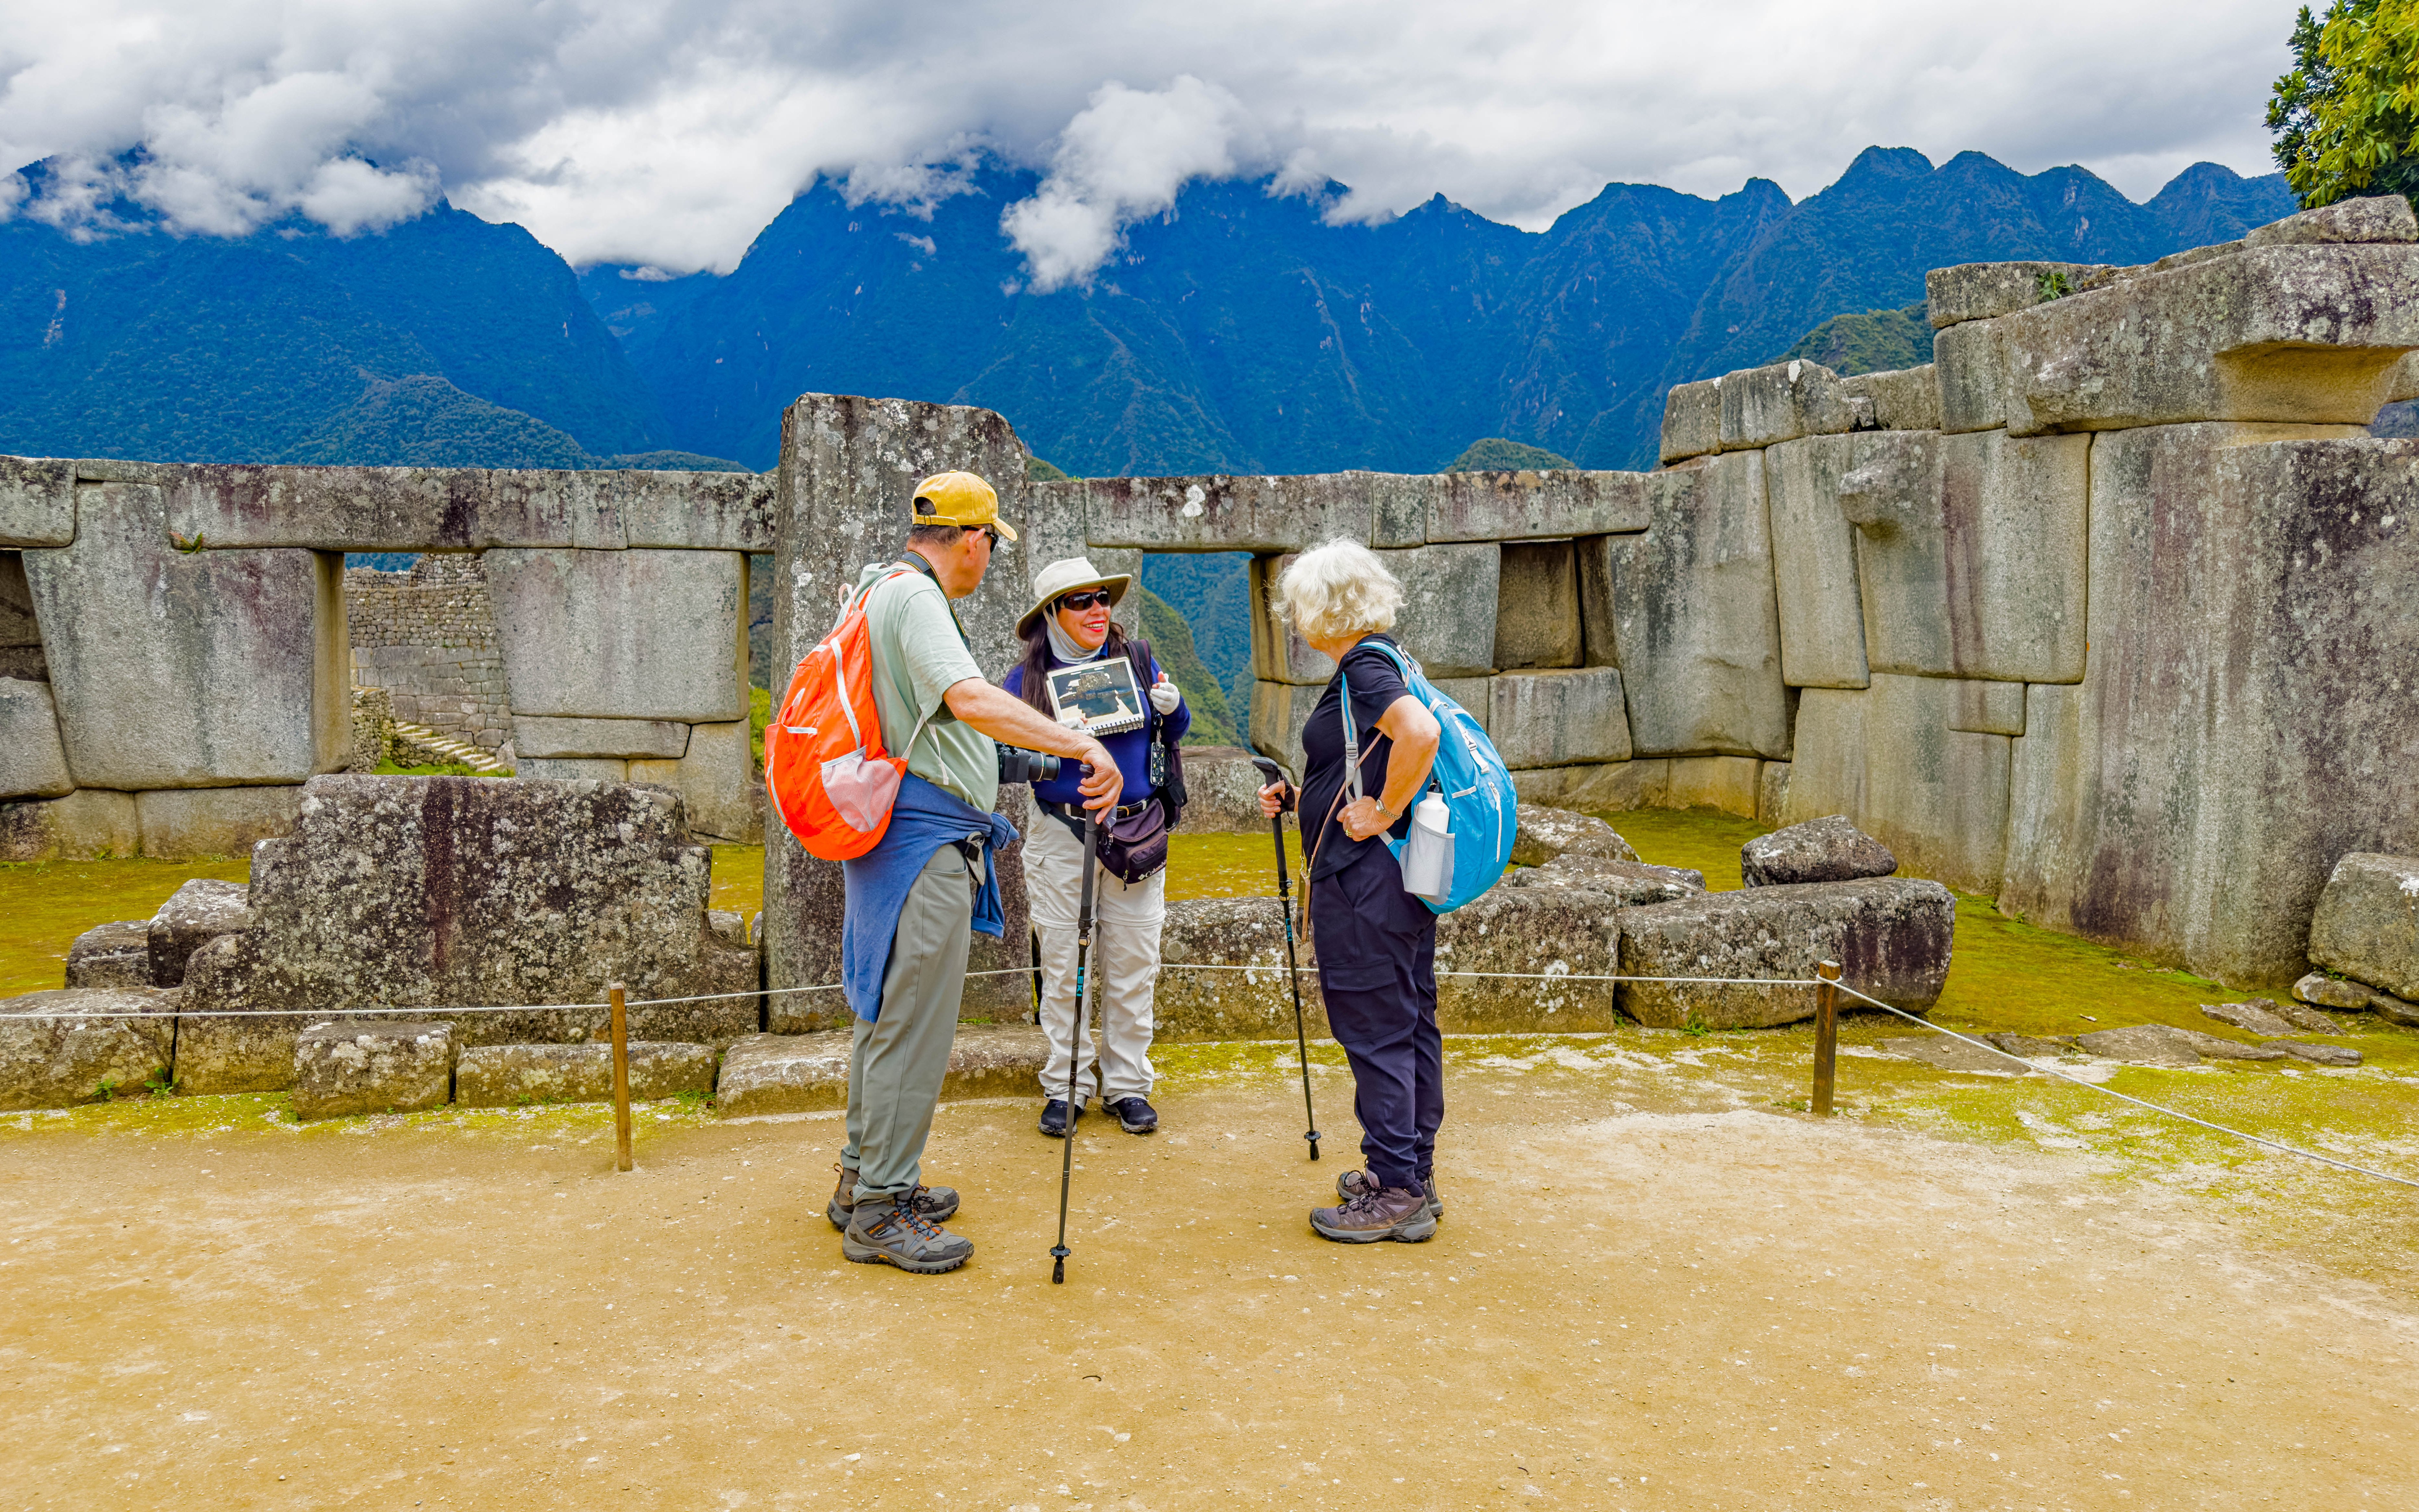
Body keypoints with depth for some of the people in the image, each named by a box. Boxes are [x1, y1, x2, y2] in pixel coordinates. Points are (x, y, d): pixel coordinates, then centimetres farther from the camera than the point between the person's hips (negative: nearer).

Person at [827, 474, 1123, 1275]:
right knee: (913, 1025, -6)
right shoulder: (914, 596, -14)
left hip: (902, 838, 11)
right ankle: (879, 1211, 1)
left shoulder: (882, 590, 18)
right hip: (926, 843, -11)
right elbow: (972, 699, -30)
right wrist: (1081, 745, -36)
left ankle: (863, 1180, 28)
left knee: (887, 1013, 17)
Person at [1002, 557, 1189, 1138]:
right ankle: (1066, 1087, 16)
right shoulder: (1026, 680, -1)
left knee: (1132, 967, 6)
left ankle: (1128, 1085, 18)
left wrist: (1173, 708, -6)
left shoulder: (1137, 660, 5)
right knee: (1062, 967, 3)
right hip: (1062, 837, -1)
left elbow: (1175, 733, 16)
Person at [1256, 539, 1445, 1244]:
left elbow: (1421, 733, -34)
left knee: (1376, 1032, -3)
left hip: (1366, 880, -10)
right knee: (1410, 1025, 15)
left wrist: (1381, 814, -24)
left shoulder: (1364, 668, -15)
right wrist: (1300, 799, 18)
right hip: (1404, 876, 10)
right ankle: (1414, 1175, 25)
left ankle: (1396, 1194, 5)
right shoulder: (1378, 664, 15)